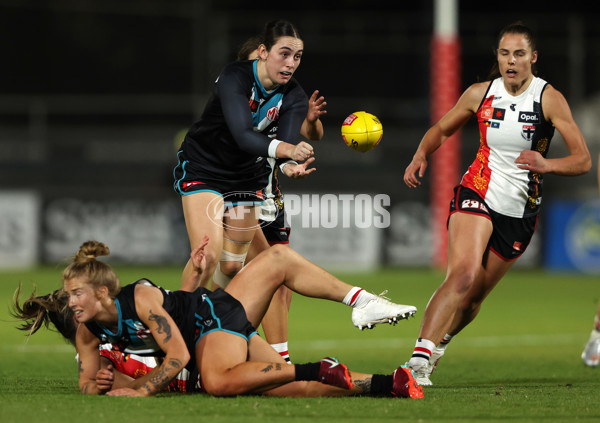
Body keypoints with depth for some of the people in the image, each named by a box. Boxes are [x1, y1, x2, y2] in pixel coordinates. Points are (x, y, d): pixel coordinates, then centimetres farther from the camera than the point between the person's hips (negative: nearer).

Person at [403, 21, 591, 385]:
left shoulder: (549, 99, -9)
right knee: (463, 274, -27)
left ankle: (438, 344, 37)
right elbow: (441, 129, 15)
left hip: (520, 212, 1)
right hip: (477, 194, -1)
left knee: (474, 298, 7)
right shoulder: (480, 94, -2)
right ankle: (419, 359, -32)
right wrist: (421, 157, -6)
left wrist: (546, 165, -33)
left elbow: (583, 160, -14)